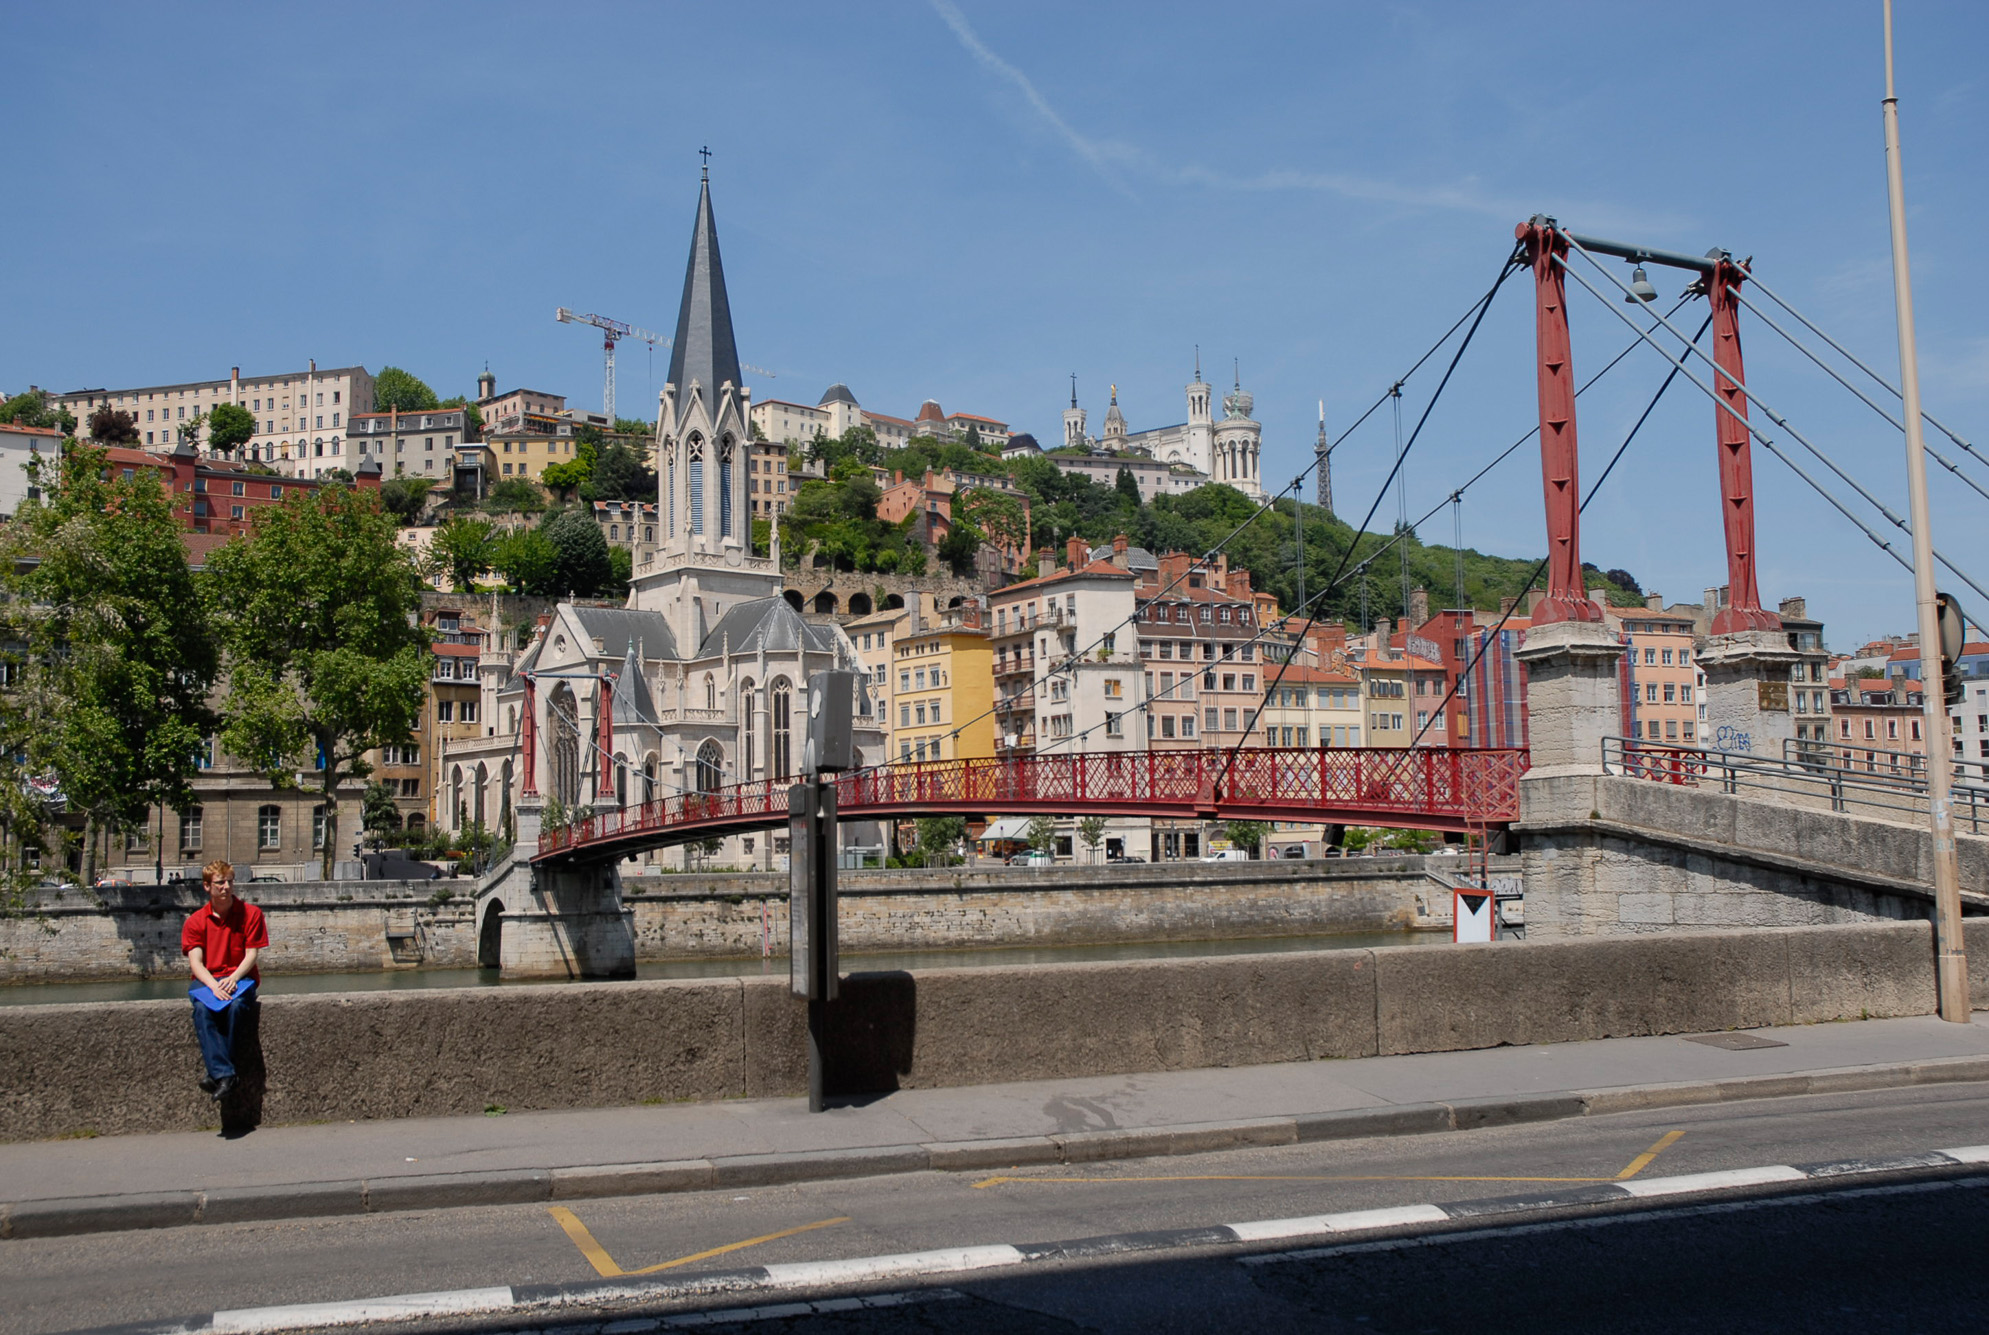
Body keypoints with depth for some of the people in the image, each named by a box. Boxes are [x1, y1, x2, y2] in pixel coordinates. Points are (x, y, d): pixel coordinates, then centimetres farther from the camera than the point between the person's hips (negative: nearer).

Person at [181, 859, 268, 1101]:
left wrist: (233, 979, -19)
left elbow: (252, 954, -1)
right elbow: (195, 961, -3)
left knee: (236, 1005, -36)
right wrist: (214, 986, -21)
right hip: (207, 980, 1)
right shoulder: (195, 921, 6)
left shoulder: (251, 913, 4)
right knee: (202, 1010, -33)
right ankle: (224, 1075, -42)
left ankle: (215, 1073, -30)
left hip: (241, 978, -1)